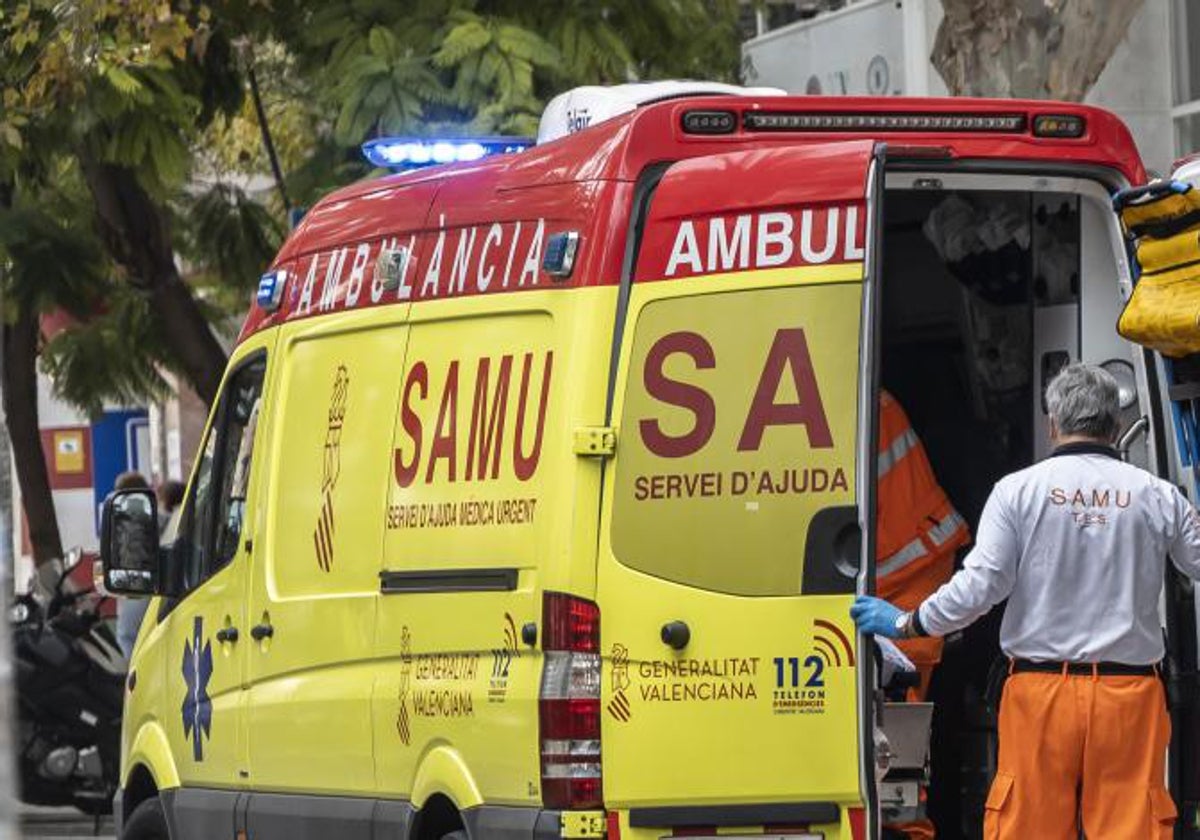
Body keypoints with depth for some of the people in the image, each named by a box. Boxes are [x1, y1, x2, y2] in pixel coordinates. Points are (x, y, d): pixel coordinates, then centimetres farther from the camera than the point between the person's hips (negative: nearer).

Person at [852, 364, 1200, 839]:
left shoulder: (1018, 491, -2)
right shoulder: (1157, 497, 2)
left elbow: (979, 586, -7)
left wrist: (905, 624, 7)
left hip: (1041, 691, 0)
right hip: (1129, 693, 1)